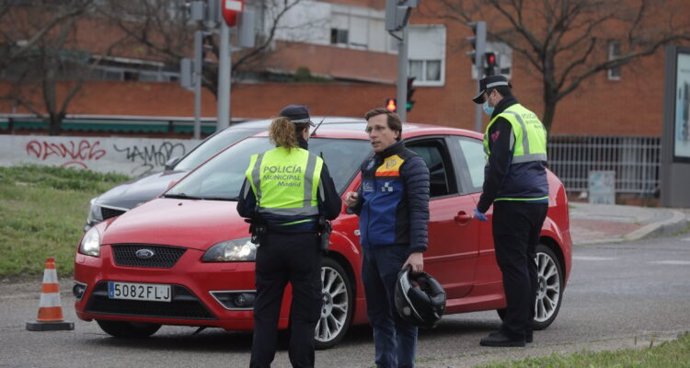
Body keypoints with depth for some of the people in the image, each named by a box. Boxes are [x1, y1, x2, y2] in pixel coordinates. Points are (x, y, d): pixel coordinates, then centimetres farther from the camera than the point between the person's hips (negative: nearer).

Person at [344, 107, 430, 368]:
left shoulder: (410, 164, -7)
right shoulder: (369, 165, 18)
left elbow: (419, 210, -13)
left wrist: (418, 251, -21)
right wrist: (355, 203, 4)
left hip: (396, 251, -8)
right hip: (370, 250, 8)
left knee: (402, 317, -4)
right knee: (378, 317, 11)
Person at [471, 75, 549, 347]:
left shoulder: (504, 121, -10)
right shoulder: (531, 119, 20)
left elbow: (497, 168, -17)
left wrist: (482, 205, -11)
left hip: (514, 203, -9)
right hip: (539, 200, 9)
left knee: (513, 265, -8)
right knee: (526, 264, 13)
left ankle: (514, 330, -9)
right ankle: (525, 327, 16)